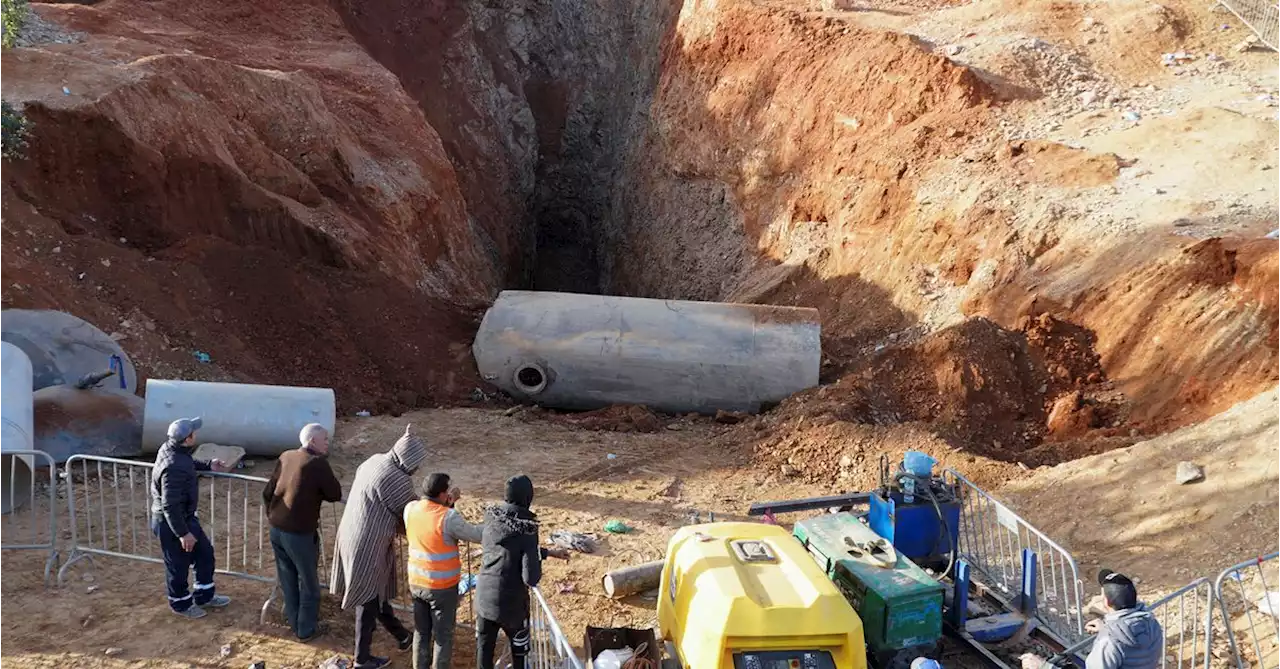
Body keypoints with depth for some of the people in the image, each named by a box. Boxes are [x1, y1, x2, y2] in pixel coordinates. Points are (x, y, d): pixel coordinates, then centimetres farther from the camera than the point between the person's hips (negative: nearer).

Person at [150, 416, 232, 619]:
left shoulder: (171, 448, -6)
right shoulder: (174, 468, -35)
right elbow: (170, 506, -32)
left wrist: (208, 466, 16)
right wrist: (183, 533, -26)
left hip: (185, 516, 10)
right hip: (171, 523, -10)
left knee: (205, 553, 21)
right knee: (179, 565, 13)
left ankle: (205, 596, 38)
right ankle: (181, 604, 36)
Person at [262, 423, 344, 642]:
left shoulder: (285, 457, 5)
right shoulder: (318, 464, -15)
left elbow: (267, 492, 11)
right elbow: (336, 494, -8)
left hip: (276, 529, 7)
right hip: (300, 533, -7)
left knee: (287, 580, 21)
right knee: (308, 582, 11)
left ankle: (294, 622, 34)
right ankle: (306, 629, 21)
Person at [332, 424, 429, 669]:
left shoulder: (375, 461, 3)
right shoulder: (395, 479, -25)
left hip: (354, 536, 10)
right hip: (368, 546, -10)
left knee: (376, 592, 23)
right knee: (369, 599, 5)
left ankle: (402, 636, 42)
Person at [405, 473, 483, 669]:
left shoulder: (410, 509, -6)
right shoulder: (449, 518, -24)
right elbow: (478, 536, -13)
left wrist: (448, 503, 6)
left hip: (417, 583, 6)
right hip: (443, 587, -6)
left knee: (421, 632, 20)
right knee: (443, 636, 9)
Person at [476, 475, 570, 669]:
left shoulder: (492, 517, -4)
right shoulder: (527, 528, -22)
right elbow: (531, 578, -23)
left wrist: (549, 552, 19)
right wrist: (537, 566, 0)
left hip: (484, 597, 5)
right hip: (512, 602, -5)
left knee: (485, 649, 18)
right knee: (519, 652, 18)